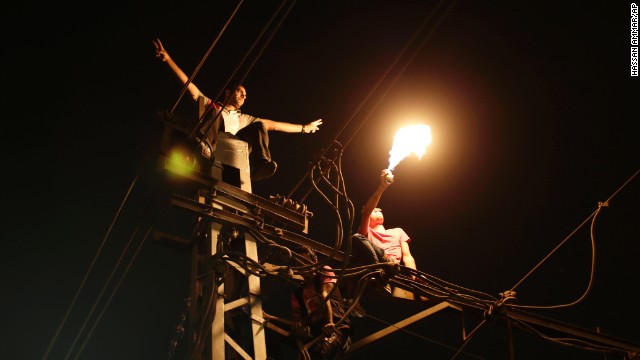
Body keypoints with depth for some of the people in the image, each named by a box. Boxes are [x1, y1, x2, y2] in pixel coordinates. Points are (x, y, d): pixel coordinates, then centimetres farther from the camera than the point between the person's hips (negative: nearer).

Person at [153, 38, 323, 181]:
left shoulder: (243, 119, 33)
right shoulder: (211, 106, 23)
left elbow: (274, 125, 31)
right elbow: (188, 84, 14)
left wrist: (304, 128, 29)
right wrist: (167, 58, 4)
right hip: (208, 152, -3)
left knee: (259, 125, -3)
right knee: (216, 113, -16)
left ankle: (260, 163, -27)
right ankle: (204, 147, -43)